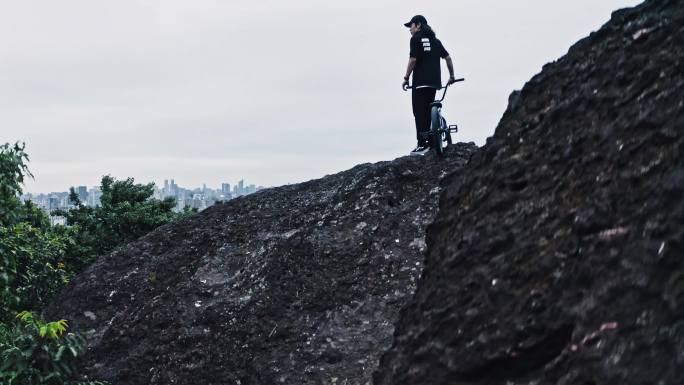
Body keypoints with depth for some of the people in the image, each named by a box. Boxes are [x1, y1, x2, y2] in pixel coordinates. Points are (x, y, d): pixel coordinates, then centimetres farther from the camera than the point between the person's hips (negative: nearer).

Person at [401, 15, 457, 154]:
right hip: (434, 81, 7)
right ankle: (429, 141, 14)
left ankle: (422, 144, -11)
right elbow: (448, 58, 14)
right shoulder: (435, 40, 17)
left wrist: (406, 78, -4)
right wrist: (452, 77, 23)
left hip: (420, 81, -7)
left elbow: (413, 60, -12)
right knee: (427, 111, 14)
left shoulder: (416, 39, -3)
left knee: (419, 113, -5)